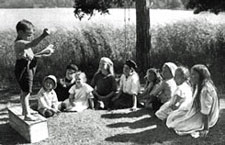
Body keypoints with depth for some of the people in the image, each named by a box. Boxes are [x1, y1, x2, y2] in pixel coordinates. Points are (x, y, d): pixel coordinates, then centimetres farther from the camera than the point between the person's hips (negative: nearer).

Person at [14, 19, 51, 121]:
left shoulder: (24, 43, 15)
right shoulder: (19, 43, -20)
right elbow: (32, 44, -39)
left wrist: (40, 56, 11)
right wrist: (43, 36, -49)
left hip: (28, 68, 11)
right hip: (24, 69, -11)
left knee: (24, 91, 22)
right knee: (26, 92, -7)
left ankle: (25, 110, 37)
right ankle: (27, 115, -1)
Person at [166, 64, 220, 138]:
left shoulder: (205, 90, -29)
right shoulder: (198, 86, 3)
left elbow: (205, 113, -27)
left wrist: (206, 129, -24)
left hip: (201, 119, -10)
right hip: (196, 114, 10)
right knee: (171, 118, 11)